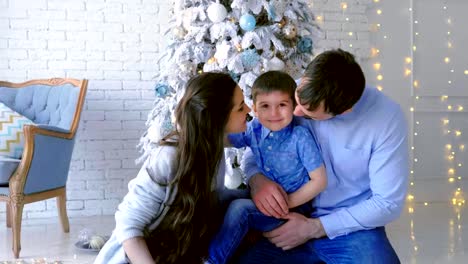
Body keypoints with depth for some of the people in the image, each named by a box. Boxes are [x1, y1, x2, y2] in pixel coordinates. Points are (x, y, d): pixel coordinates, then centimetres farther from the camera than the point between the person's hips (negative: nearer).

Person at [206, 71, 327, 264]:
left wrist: (288, 202, -20)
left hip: (293, 206, -6)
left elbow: (319, 181, -15)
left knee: (240, 208, -26)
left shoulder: (300, 137, -19)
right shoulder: (254, 130, -5)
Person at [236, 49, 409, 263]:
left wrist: (314, 228, -15)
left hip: (353, 228, -2)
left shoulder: (387, 117, -16)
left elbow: (388, 203, -12)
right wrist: (257, 179, -18)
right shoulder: (291, 98, -7)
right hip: (292, 219, 3)